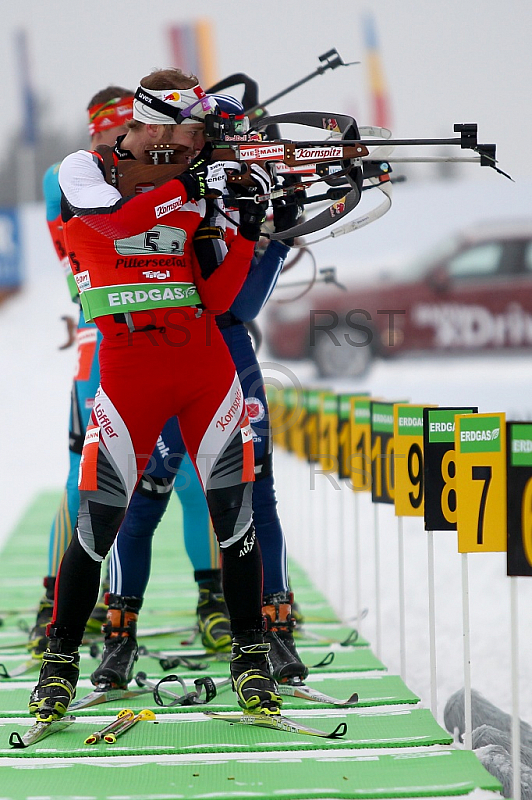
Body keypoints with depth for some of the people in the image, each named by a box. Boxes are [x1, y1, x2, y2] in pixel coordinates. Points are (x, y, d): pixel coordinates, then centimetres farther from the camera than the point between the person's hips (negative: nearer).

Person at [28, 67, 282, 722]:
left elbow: (215, 298, 9)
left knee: (233, 507, -2)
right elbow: (118, 218, -20)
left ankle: (249, 655, 9)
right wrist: (191, 187, -17)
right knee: (100, 516, -6)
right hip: (128, 364, -4)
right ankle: (60, 662, 9)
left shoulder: (193, 189, 14)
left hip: (205, 362, 4)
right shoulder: (84, 170, 3)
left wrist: (249, 225, -1)